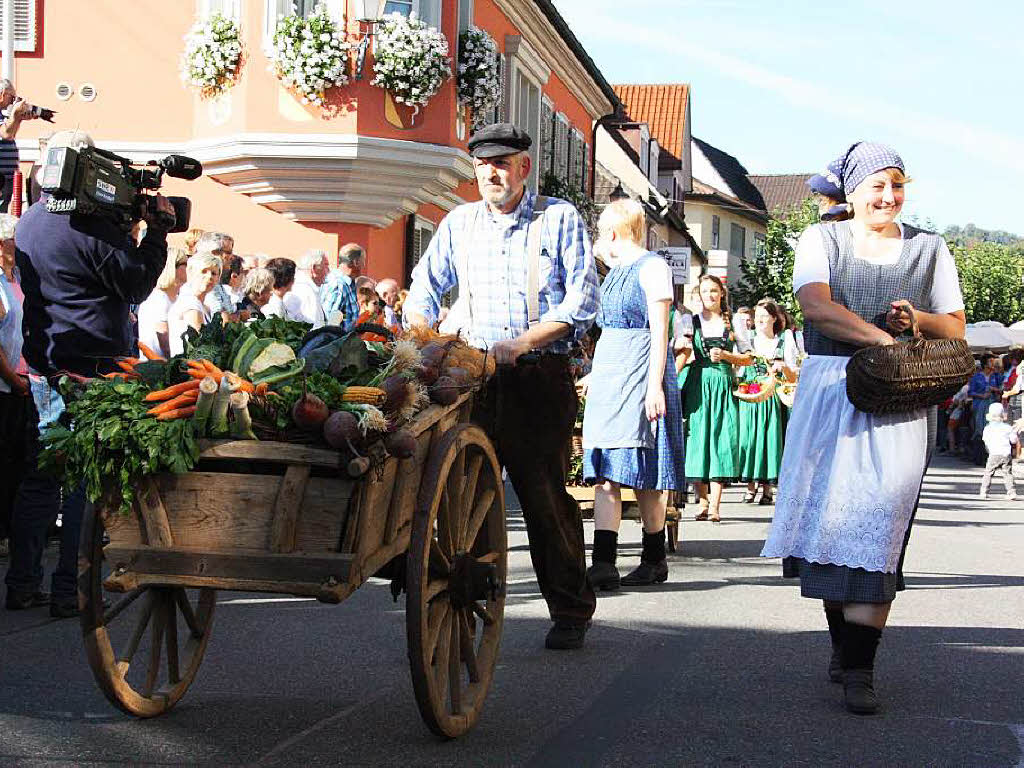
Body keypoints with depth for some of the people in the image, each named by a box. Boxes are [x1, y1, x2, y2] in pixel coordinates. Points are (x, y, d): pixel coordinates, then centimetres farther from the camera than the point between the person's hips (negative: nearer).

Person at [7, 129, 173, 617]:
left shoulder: (28, 223, 11)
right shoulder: (92, 227, -15)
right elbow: (136, 287, -10)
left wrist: (127, 224, 10)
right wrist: (156, 230, -3)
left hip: (42, 369, 8)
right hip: (90, 370, -8)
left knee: (38, 477, 12)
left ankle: (23, 584, 17)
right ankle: (70, 590, 1)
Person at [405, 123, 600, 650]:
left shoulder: (559, 219, 2)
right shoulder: (459, 223, 13)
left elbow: (582, 300, -5)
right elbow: (424, 291, 18)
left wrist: (520, 343, -15)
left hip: (541, 376, -3)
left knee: (545, 495, -3)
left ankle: (570, 612, 9)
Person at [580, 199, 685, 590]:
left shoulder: (651, 266, -7)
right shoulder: (616, 271, 19)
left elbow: (659, 332, -13)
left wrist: (655, 385, -19)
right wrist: (595, 374, 30)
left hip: (639, 376, -8)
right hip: (608, 374, 8)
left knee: (643, 474, -4)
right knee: (605, 473, -1)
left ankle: (655, 559, 3)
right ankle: (604, 563, -4)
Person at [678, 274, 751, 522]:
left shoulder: (732, 323, 11)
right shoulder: (691, 322, 12)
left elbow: (747, 359, 8)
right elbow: (682, 357, 12)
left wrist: (725, 355, -6)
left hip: (724, 385, -1)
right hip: (697, 384, 1)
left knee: (721, 439, -8)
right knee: (697, 439, -4)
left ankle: (715, 506, -10)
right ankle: (703, 503, 3)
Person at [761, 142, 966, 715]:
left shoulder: (929, 249, 15)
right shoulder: (823, 240, 8)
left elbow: (956, 327, 15)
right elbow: (816, 305, -10)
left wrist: (918, 320, -8)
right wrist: (883, 338, -21)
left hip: (899, 407, 0)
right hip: (830, 394, 0)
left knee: (878, 525, -10)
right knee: (829, 520, 0)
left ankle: (858, 668, -11)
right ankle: (845, 645, 16)